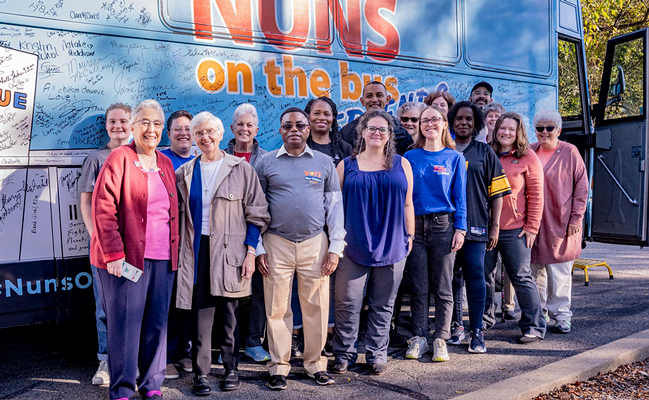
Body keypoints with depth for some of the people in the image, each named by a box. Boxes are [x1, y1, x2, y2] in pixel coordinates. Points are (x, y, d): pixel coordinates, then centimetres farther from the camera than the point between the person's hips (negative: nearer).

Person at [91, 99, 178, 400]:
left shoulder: (165, 164, 16)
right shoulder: (119, 158, -3)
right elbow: (103, 208, -9)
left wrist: (175, 251, 14)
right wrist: (113, 253, -15)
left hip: (163, 258, 6)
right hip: (127, 257, -5)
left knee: (157, 322, 10)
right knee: (125, 322, -1)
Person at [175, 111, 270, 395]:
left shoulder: (241, 169, 2)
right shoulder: (185, 173, 10)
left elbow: (256, 214, 1)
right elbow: (177, 213, 16)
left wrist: (251, 252, -5)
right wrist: (177, 250, 8)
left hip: (230, 251, -2)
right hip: (197, 251, 2)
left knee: (229, 314, 5)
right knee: (201, 313, 1)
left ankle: (231, 369, 21)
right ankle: (201, 374, 12)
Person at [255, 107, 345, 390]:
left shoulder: (324, 163, 8)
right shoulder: (266, 163, 6)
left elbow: (335, 206, 7)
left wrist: (335, 247, 0)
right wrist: (258, 248, 1)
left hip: (315, 244, 1)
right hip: (277, 244, 0)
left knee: (316, 307, 4)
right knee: (277, 309, 4)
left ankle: (315, 363, 21)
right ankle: (279, 366, 18)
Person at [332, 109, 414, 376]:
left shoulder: (402, 165, 10)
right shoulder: (347, 165, 7)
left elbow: (407, 204, 11)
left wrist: (410, 236, 7)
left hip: (391, 247, 1)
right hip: (353, 246, -1)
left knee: (383, 305, 9)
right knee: (347, 303, 0)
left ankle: (377, 356, 21)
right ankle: (343, 354, 15)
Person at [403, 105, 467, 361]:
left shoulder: (455, 158, 6)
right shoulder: (410, 157, 8)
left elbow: (460, 196, 5)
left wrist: (460, 229, -3)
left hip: (443, 225, -1)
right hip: (415, 225, 1)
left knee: (443, 287, 4)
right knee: (418, 287, 5)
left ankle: (440, 339, 13)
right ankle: (418, 337, 15)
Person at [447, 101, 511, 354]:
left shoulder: (484, 152, 9)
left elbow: (497, 192, 6)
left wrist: (495, 226, 0)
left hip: (475, 226, -1)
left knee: (475, 275, -4)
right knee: (451, 277, 6)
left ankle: (477, 332, 2)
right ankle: (455, 326, 17)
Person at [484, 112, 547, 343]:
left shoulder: (528, 158, -1)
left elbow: (535, 195, -2)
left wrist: (532, 227, -7)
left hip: (515, 229, -3)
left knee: (521, 277, 2)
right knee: (481, 275, 8)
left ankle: (534, 326, 15)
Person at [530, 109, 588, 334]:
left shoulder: (569, 152, -1)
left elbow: (582, 186, 0)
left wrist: (576, 218, -6)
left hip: (561, 223, -3)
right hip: (533, 222, 4)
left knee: (560, 273, -2)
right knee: (535, 270, 9)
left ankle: (561, 316, 10)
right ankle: (539, 313, 23)